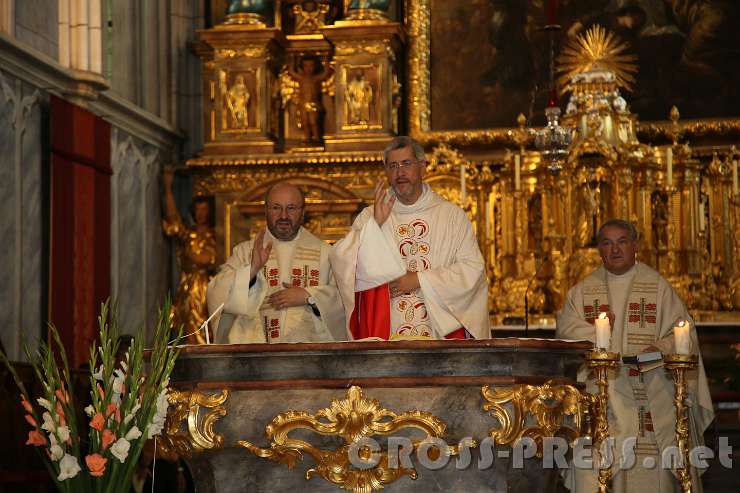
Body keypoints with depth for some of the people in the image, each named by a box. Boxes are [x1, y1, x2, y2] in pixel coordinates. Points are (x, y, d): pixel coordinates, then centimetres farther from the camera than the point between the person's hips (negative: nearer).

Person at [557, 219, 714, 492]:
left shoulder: (657, 285, 8)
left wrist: (660, 349, -18)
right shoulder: (582, 290, 15)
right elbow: (565, 330, 5)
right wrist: (596, 331, -14)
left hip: (648, 395, -1)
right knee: (594, 471, -9)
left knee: (647, 470, -8)